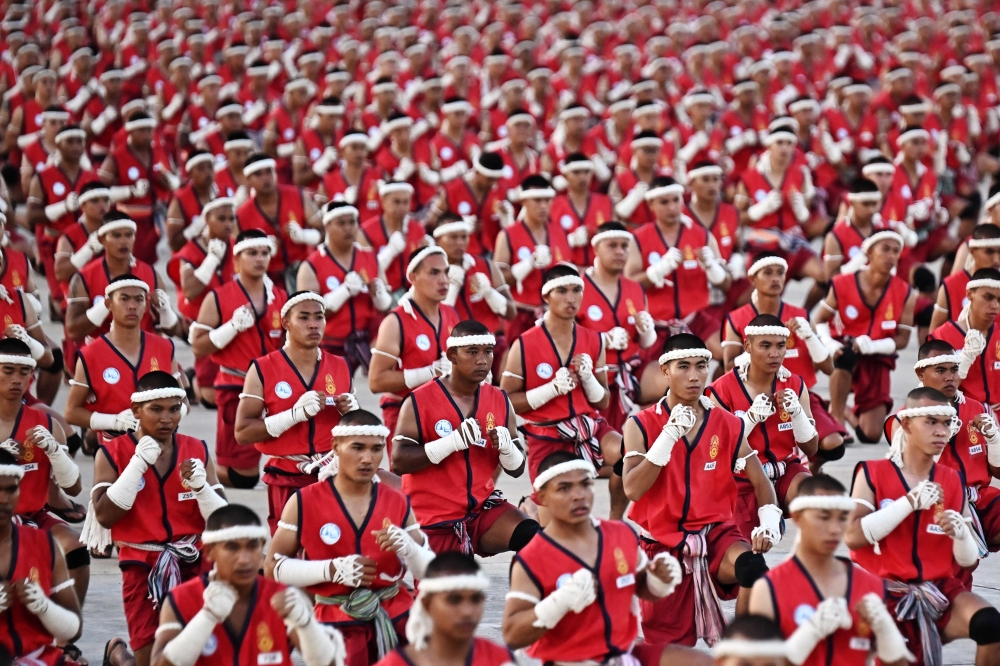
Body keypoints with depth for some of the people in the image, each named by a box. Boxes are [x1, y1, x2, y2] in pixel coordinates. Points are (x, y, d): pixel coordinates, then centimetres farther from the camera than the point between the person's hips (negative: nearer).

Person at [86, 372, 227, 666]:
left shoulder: (198, 451, 5)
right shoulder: (112, 453, -1)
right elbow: (105, 516, -14)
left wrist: (200, 485, -16)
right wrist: (138, 464, -18)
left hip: (193, 563, 2)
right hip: (143, 567, -2)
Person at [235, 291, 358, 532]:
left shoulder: (341, 367, 9)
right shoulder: (263, 370, -1)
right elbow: (243, 433, -8)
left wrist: (350, 412, -3)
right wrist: (296, 414, -19)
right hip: (287, 482, -2)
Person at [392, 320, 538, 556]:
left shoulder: (500, 401, 4)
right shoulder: (419, 402, -10)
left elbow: (517, 470, 9)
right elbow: (398, 462, -19)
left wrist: (506, 448, -15)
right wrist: (453, 441, -29)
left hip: (483, 508, 3)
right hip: (433, 519, -3)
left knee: (535, 540, -23)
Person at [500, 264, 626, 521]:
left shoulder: (593, 341, 5)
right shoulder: (524, 345, -7)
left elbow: (604, 402, 12)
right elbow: (505, 402, -8)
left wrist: (588, 377, -9)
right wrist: (553, 388, -18)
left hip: (590, 425, 3)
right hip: (547, 436, -3)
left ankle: (614, 524, -6)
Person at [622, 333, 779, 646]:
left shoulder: (729, 426, 0)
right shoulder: (641, 425, -5)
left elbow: (760, 482, 2)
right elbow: (632, 489, -17)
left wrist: (769, 522, -18)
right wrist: (670, 434, -22)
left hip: (715, 531, 1)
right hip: (662, 541, -1)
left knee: (753, 567, -33)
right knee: (667, 645, 1)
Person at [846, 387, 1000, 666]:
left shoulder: (953, 482, 10)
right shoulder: (872, 474, 1)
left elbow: (969, 560, 9)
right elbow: (852, 536, -15)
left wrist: (961, 534, -14)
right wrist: (910, 502, -18)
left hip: (940, 588, 3)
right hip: (886, 590, -3)